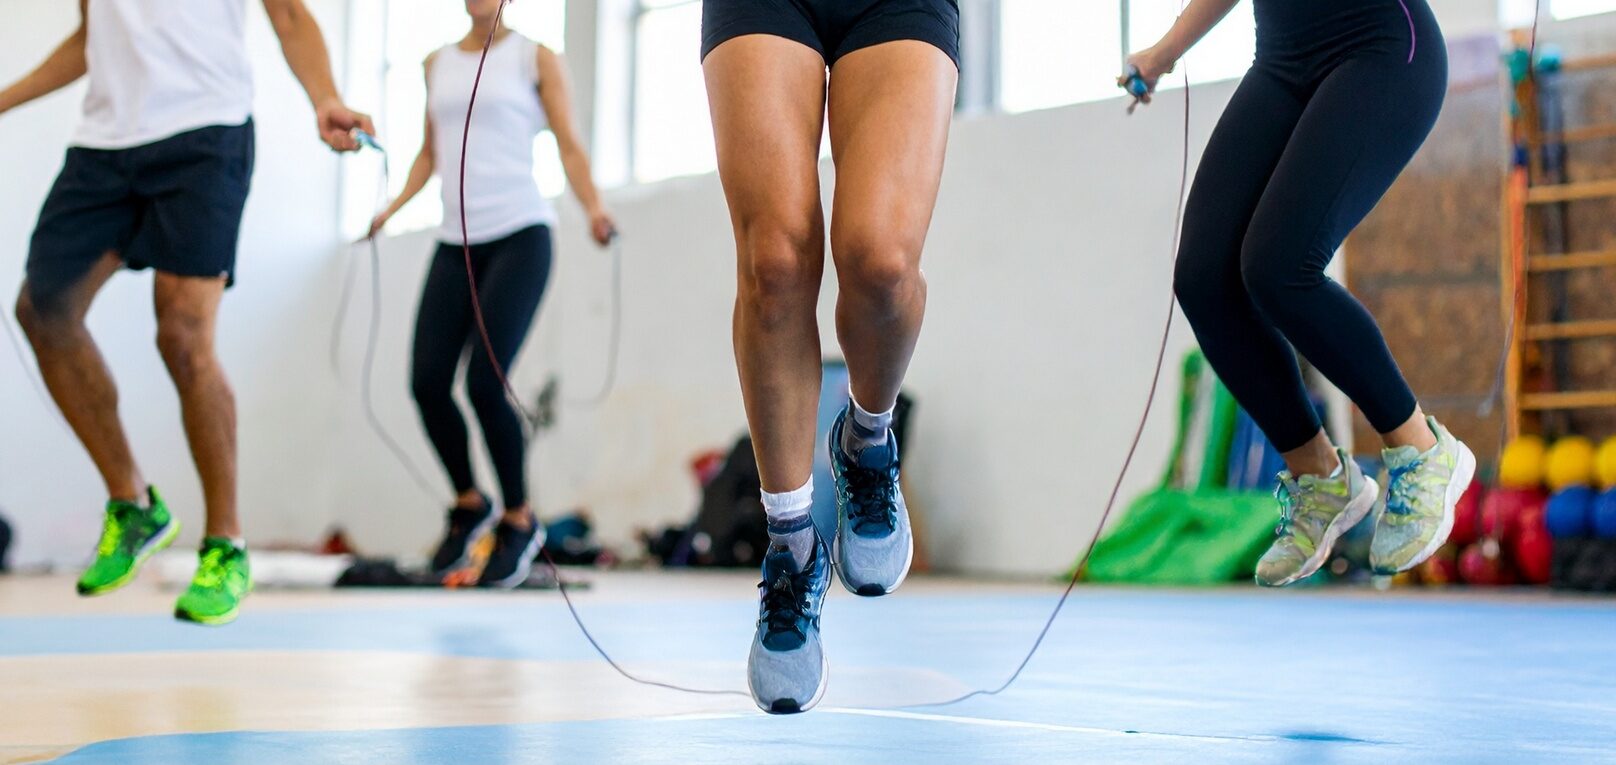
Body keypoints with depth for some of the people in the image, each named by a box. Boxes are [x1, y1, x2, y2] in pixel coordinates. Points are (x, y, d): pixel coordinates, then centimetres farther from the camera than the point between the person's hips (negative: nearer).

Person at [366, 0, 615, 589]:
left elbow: (568, 144, -1)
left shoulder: (535, 59, 4)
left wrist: (594, 208, -16)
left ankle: (519, 522, 4)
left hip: (519, 236, -5)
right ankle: (468, 505, 17)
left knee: (485, 383, -15)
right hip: (455, 242, 5)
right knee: (428, 382, -6)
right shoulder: (437, 64, 18)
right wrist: (396, 205, 10)